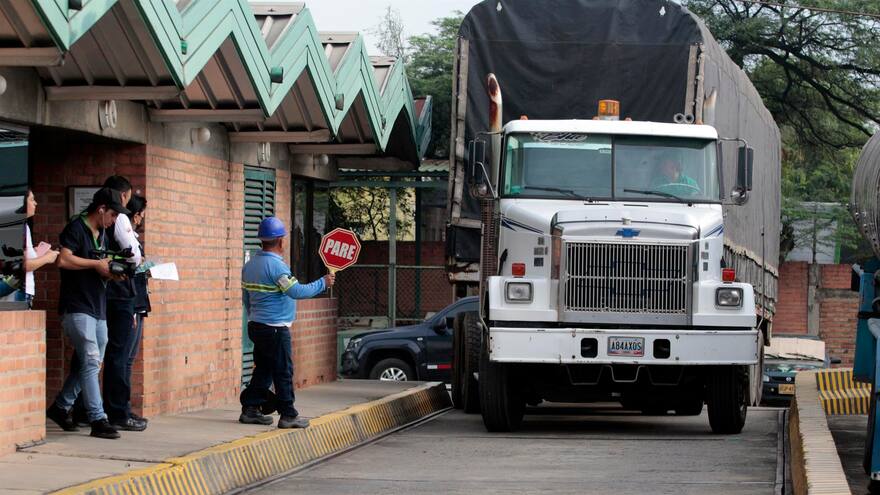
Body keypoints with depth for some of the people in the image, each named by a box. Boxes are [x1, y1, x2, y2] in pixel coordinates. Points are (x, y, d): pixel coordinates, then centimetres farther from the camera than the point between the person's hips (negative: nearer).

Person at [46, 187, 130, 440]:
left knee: (91, 363, 12)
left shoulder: (102, 235, 19)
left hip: (98, 308, 9)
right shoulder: (76, 229, -8)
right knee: (91, 361, -14)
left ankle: (60, 407, 27)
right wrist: (96, 264, -16)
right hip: (77, 307, -9)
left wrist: (112, 271, 6)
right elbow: (64, 260, -22)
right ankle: (98, 420, -15)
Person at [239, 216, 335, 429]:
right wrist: (323, 283, -13)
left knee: (263, 370, 16)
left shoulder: (250, 265, 9)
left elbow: (246, 298, 17)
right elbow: (297, 291, -23)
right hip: (275, 329, -9)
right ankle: (288, 416, 1)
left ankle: (250, 409, 16)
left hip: (256, 325, 9)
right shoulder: (276, 265, -18)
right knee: (283, 372, -2)